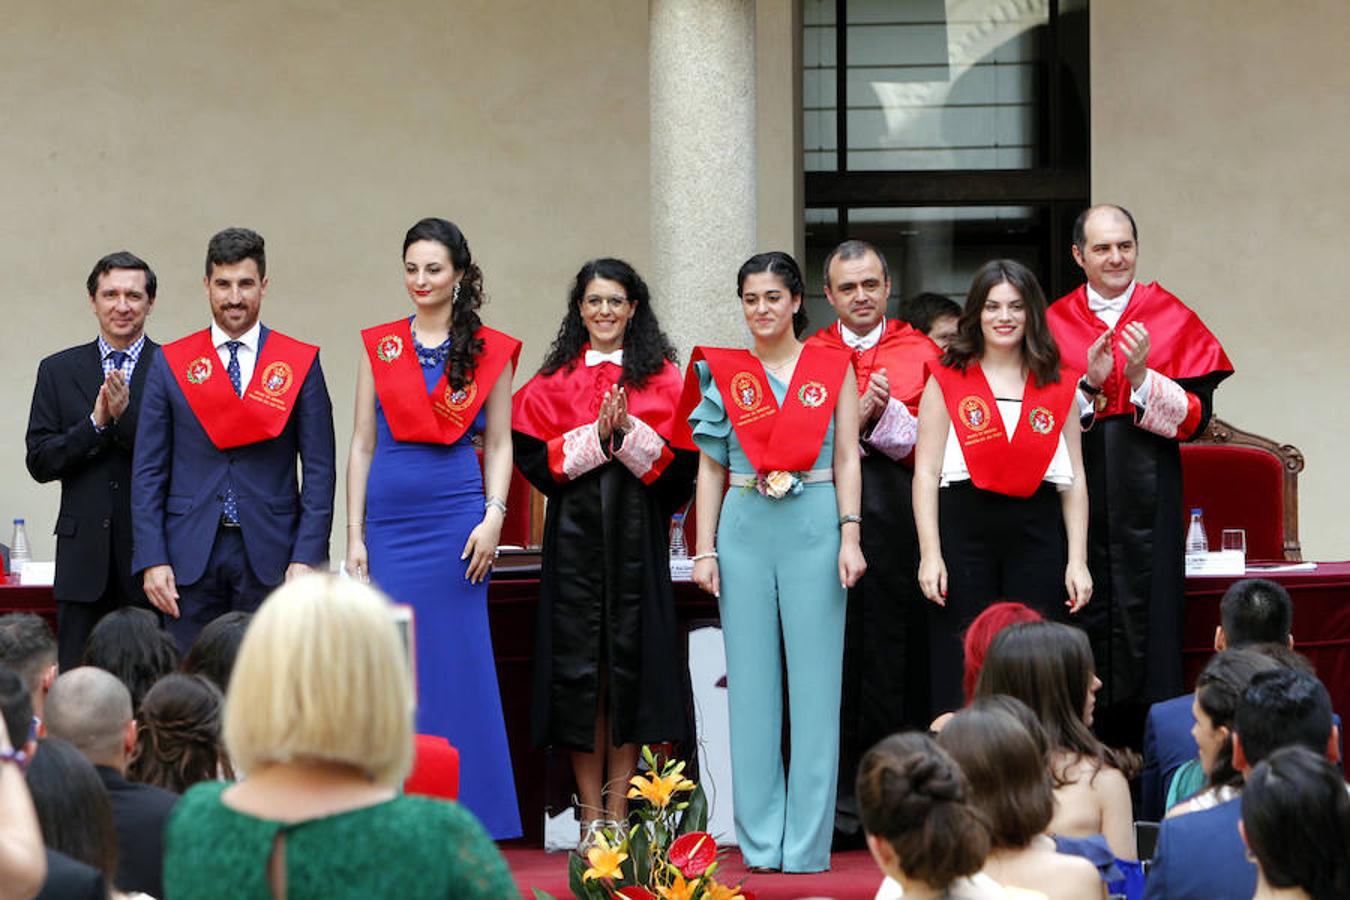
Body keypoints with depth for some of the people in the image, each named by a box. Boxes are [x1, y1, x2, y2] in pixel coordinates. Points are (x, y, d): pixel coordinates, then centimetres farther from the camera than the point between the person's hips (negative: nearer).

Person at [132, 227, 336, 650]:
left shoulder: (301, 364, 5)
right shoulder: (170, 364, 8)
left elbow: (319, 469, 3)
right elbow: (148, 470, 6)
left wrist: (306, 556, -7)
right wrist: (152, 560, -4)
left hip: (269, 554, -1)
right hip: (191, 553, 1)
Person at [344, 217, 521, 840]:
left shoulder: (489, 350, 4)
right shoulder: (379, 346, 8)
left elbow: (499, 443, 6)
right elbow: (362, 444, 8)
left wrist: (493, 518, -7)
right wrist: (355, 536, 3)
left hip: (457, 517, -2)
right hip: (389, 517, 2)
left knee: (458, 664, -2)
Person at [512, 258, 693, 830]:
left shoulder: (662, 376, 7)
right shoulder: (555, 379, 10)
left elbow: (680, 461, -1)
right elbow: (534, 456, 0)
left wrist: (628, 430, -15)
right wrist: (595, 434, -11)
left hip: (637, 531, -1)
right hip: (574, 533, 1)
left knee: (630, 662, -1)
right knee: (576, 665, -1)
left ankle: (618, 810, 5)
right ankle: (590, 812, 4)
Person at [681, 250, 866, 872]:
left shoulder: (833, 366, 6)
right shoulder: (723, 372, 9)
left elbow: (846, 459, 4)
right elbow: (711, 467, 10)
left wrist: (850, 536, -6)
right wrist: (704, 551, 4)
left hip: (814, 528, -2)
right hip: (744, 531, 2)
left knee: (815, 681, -2)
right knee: (752, 681, 3)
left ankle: (807, 843, 3)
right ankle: (760, 839, 9)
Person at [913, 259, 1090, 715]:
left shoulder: (1058, 386, 12)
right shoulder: (947, 381, 6)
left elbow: (1074, 479, 11)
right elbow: (926, 473, 2)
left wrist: (1077, 560, 3)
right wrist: (930, 553, -8)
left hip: (1037, 533, 2)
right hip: (964, 528, -2)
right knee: (960, 675, -2)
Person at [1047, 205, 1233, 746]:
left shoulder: (1171, 318, 5)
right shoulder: (1055, 323, 8)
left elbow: (1195, 417, -1)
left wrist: (1141, 377, -16)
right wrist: (1089, 383, -13)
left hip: (1146, 492, -1)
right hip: (1076, 492, 1)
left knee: (1144, 614, -3)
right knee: (1085, 618, 0)